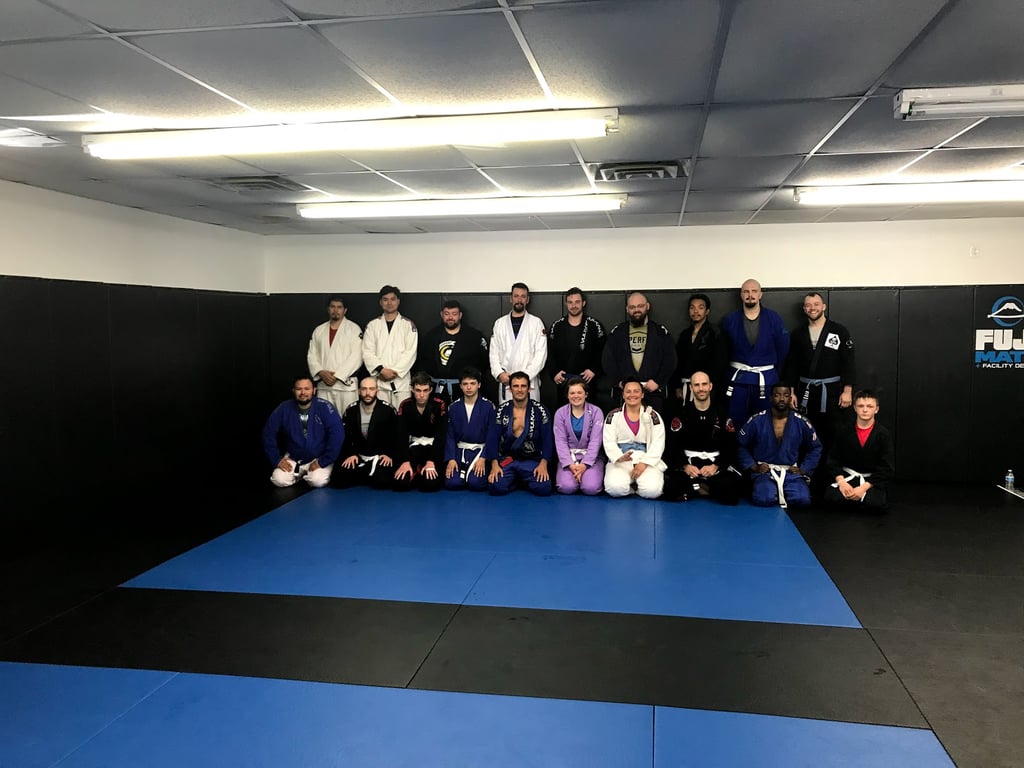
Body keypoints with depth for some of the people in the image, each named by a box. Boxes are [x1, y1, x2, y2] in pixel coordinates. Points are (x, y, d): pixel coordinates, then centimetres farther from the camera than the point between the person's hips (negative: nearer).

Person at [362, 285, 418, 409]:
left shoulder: (408, 324, 6)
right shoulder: (372, 325, 10)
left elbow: (410, 352, -2)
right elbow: (367, 352, 2)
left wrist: (395, 371, -11)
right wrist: (381, 370, -11)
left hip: (401, 379, -1)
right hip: (379, 380, 1)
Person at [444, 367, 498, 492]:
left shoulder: (488, 406, -4)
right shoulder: (454, 407, 4)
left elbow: (492, 435, -5)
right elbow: (449, 435, 2)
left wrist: (483, 458, -14)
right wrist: (451, 459, -10)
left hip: (481, 450, -2)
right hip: (460, 451, 2)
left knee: (476, 483, -24)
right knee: (451, 483, -17)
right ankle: (464, 472, 16)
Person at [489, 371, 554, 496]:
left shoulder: (540, 411, 1)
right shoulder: (501, 411, 4)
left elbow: (548, 440, -2)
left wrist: (543, 464, -15)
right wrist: (494, 464, -11)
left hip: (532, 460, 0)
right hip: (507, 458, 0)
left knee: (543, 489, -25)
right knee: (497, 488, -26)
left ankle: (524, 480, 11)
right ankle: (514, 480, 10)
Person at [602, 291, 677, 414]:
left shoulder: (661, 332, 9)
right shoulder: (617, 332, 11)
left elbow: (670, 360, 3)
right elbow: (607, 359, 5)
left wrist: (658, 381, -8)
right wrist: (619, 381, -7)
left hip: (653, 391, 0)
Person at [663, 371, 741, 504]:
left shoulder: (722, 413, 4)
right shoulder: (681, 413, 3)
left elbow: (730, 446, 1)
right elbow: (672, 446, -1)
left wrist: (716, 466, -15)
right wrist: (685, 466, -17)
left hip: (715, 462, 1)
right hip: (687, 461, -1)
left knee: (734, 483, -30)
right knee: (670, 487, -31)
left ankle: (692, 489, -9)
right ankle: (707, 489, -7)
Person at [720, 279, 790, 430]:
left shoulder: (773, 318, -1)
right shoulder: (730, 320, 0)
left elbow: (783, 348, 3)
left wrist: (775, 371, 7)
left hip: (766, 379, 0)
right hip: (738, 379, 0)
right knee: (735, 425, 4)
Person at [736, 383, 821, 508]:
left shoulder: (801, 423, 3)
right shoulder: (756, 420, -2)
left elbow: (815, 448, 16)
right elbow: (740, 445, 7)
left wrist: (804, 469, 4)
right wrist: (753, 466, -3)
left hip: (791, 472, 2)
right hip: (764, 471, -2)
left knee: (802, 499, -27)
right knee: (764, 499, -31)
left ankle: (782, 492, 6)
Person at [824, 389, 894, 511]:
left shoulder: (884, 434, -4)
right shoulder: (844, 431, 2)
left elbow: (887, 468, -8)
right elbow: (833, 459, 2)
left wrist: (864, 487, -18)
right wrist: (841, 481, -16)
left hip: (872, 480, -1)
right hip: (847, 476, 1)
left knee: (877, 503, -31)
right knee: (831, 497, -28)